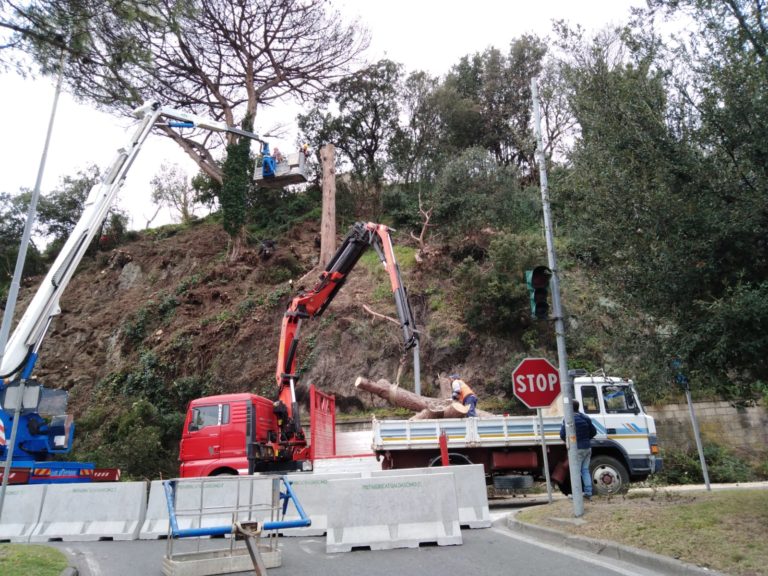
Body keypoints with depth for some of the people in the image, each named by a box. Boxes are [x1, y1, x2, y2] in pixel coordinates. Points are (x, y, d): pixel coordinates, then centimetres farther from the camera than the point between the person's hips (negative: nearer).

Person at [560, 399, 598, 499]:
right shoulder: (586, 418, 7)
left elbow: (562, 434, -15)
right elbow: (594, 431, 14)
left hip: (576, 448, -6)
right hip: (587, 447, 6)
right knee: (585, 470, 13)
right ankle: (588, 493, 13)